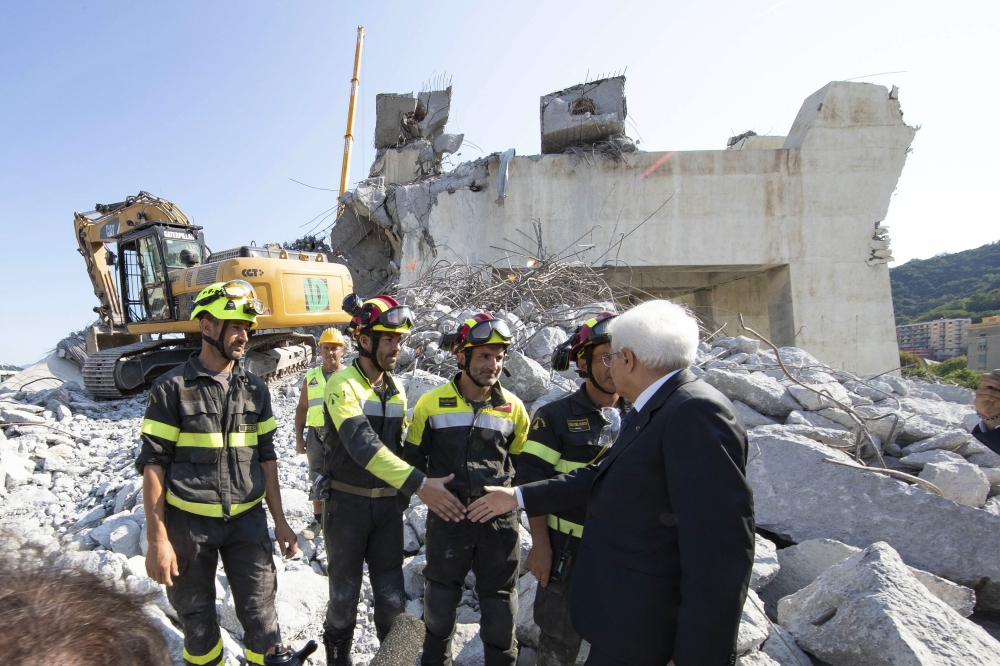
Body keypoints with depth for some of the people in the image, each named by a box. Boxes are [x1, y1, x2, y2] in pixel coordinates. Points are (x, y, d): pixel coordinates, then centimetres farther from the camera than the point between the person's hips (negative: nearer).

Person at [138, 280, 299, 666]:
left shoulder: (255, 390, 3)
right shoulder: (172, 388, -9)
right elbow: (153, 464, -9)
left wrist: (279, 521, 7)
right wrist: (157, 540, -12)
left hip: (248, 521, 3)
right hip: (189, 523, -2)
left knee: (260, 615, 5)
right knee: (196, 619, 14)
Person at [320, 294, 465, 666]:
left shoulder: (396, 392, 6)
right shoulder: (342, 385, -16)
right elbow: (362, 444, -30)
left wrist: (403, 497, 11)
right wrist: (419, 484, -38)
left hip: (387, 503, 4)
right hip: (347, 503, -4)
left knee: (392, 596, 7)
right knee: (345, 596, 11)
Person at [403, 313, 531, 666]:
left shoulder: (512, 406, -2)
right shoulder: (432, 403, -6)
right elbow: (413, 455, 6)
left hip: (499, 519, 1)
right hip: (447, 516, 0)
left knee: (499, 601, 12)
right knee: (441, 596, 19)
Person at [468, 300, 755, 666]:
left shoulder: (696, 413, -23)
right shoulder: (647, 413, 8)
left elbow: (720, 548, -26)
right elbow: (600, 475, 14)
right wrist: (518, 496, 16)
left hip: (641, 632, -8)